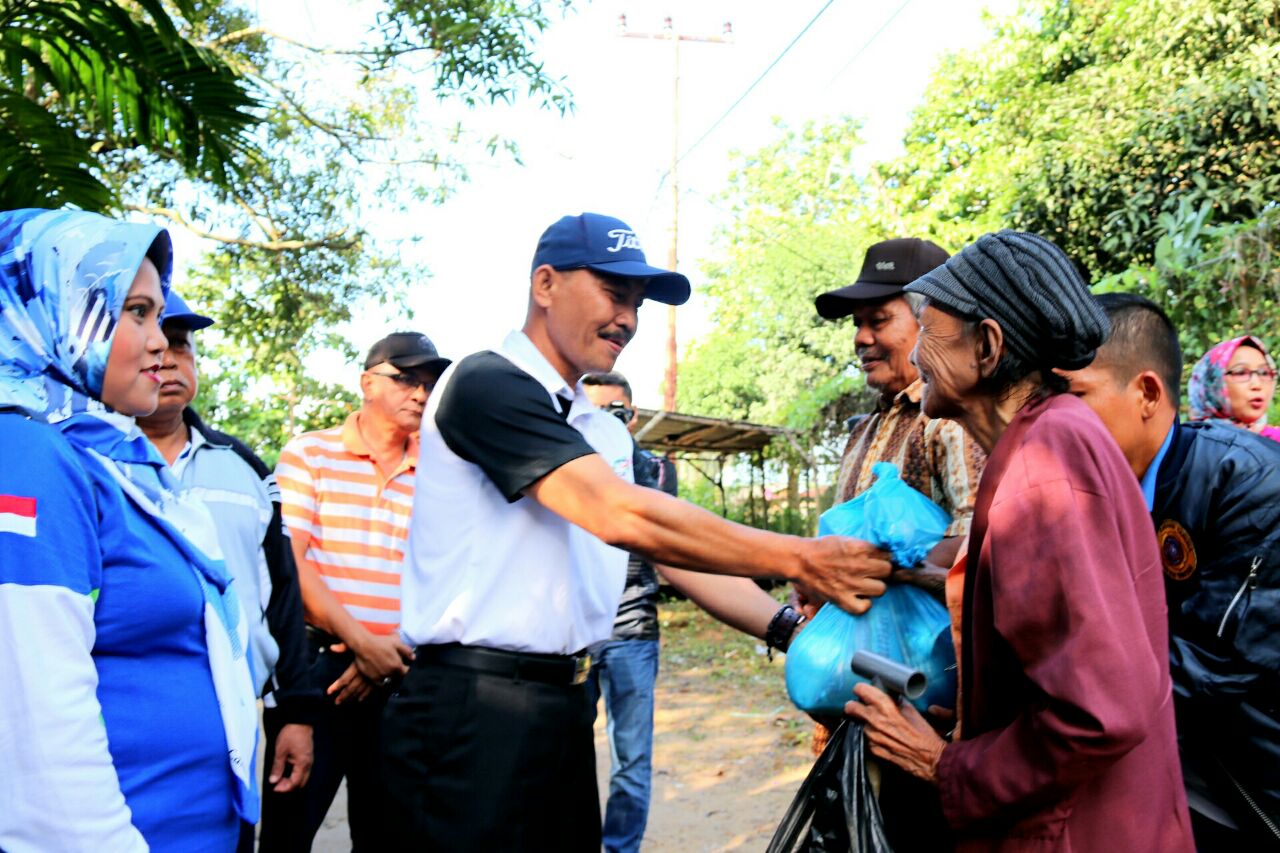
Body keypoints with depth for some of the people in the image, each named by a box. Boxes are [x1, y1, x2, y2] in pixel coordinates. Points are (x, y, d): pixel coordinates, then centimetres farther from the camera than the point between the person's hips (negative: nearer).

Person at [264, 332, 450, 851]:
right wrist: (362, 642, -14)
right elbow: (288, 561, -9)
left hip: (397, 673, 3)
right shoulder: (309, 455, -1)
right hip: (315, 664, -3)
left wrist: (392, 652, -9)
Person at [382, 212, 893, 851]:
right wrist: (799, 559, -21)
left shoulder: (607, 433, 14)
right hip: (475, 705, -8)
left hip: (566, 702, 8)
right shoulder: (487, 383, -13)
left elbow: (680, 546, 14)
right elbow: (619, 516, -24)